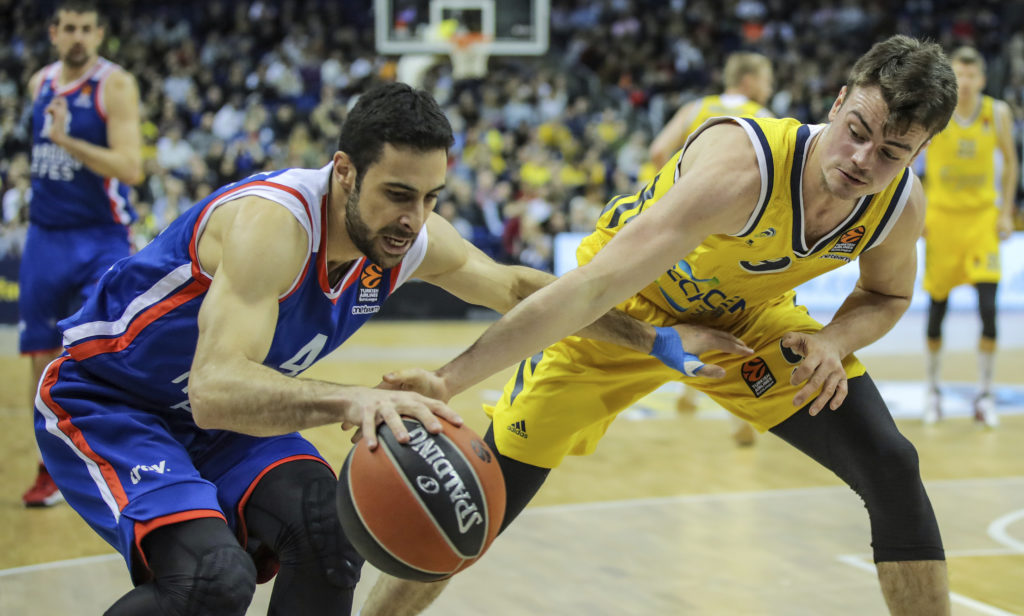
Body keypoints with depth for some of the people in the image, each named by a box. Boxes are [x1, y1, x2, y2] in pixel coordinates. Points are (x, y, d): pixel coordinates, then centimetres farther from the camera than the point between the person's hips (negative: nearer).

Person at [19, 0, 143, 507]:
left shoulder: (116, 85, -10)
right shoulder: (40, 83, 9)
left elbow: (131, 168, -20)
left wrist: (69, 142, -28)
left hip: (101, 239, -5)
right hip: (45, 236, 6)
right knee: (43, 357, 6)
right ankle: (52, 468, 19)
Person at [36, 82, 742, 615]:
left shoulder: (414, 239, -10)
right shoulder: (272, 222, -35)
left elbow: (517, 288, 8)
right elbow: (216, 390, -47)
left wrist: (658, 337, 3)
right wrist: (348, 400, -65)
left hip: (214, 415, 7)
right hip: (101, 400, -7)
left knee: (328, 531, -13)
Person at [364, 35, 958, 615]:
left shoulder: (902, 205, -21)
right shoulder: (739, 166, -41)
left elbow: (888, 294, 4)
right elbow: (594, 286, -47)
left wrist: (833, 342, -21)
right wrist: (447, 381, -55)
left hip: (748, 316, 5)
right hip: (629, 307, -4)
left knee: (893, 472, -8)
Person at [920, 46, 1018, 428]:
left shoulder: (998, 113, -4)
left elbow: (1009, 160, 9)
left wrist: (1007, 211, 4)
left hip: (982, 217, 0)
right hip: (941, 216, 0)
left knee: (988, 308, -11)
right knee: (937, 307, 6)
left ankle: (984, 395, -1)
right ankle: (932, 389, 23)